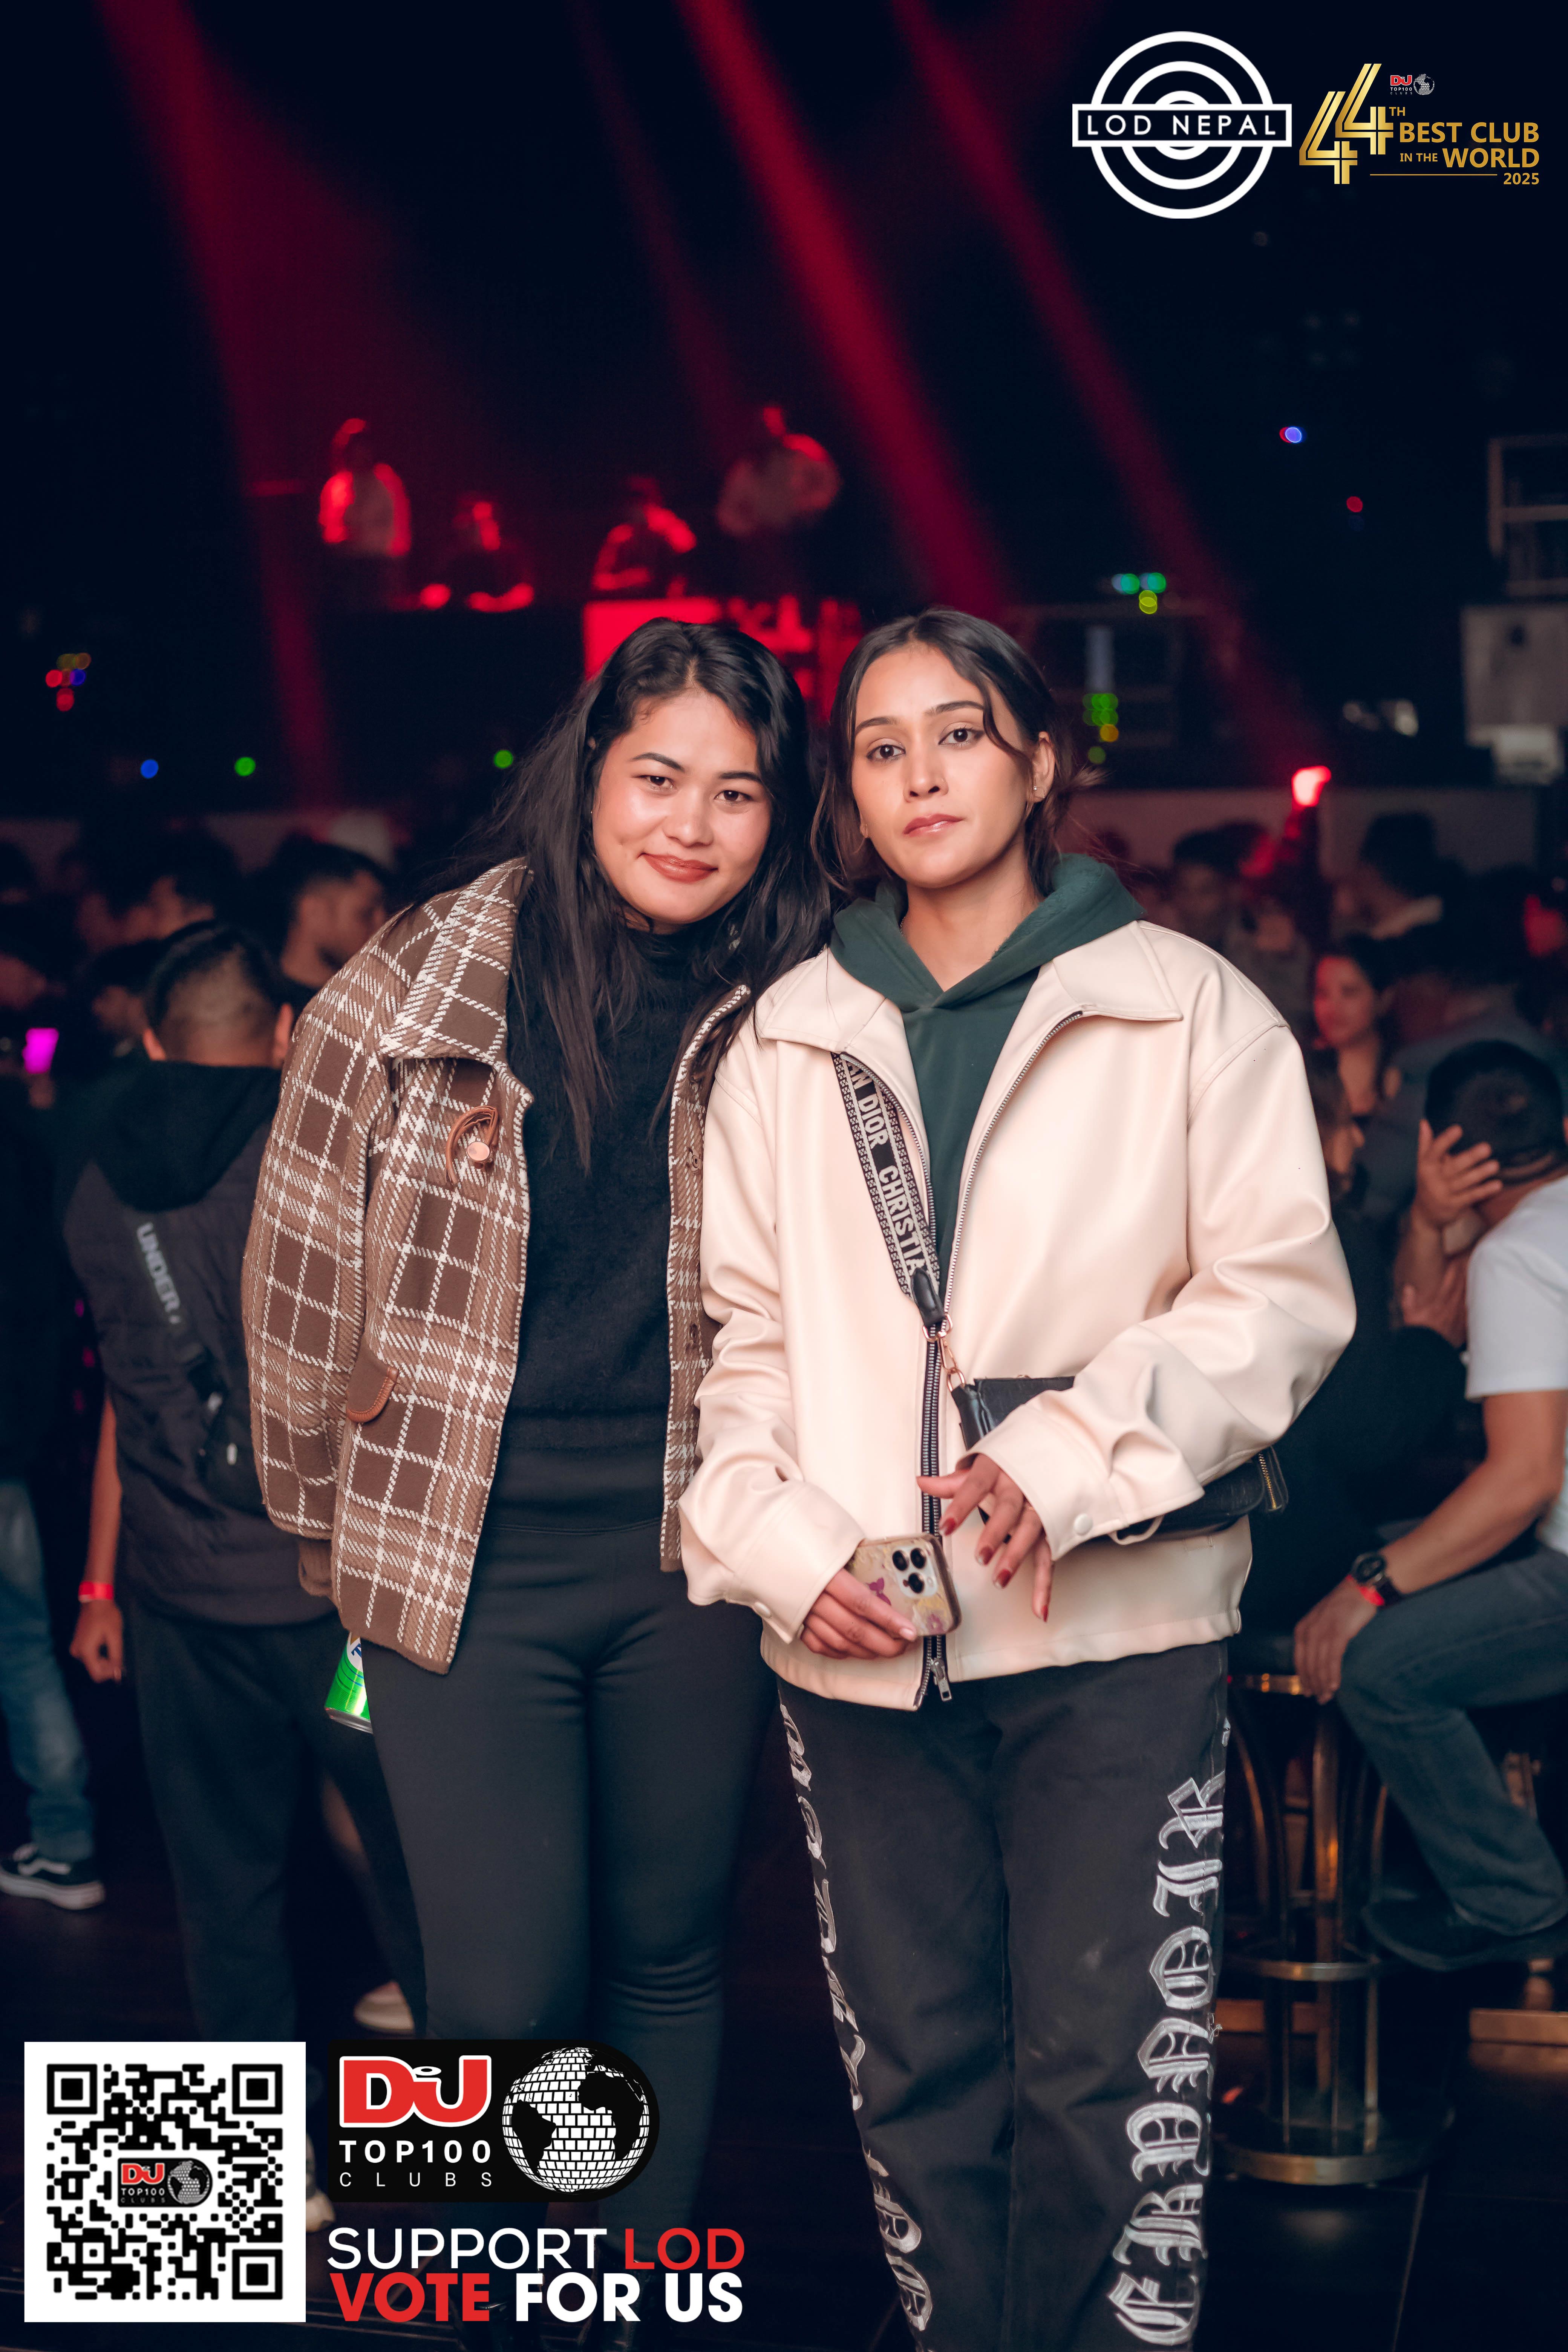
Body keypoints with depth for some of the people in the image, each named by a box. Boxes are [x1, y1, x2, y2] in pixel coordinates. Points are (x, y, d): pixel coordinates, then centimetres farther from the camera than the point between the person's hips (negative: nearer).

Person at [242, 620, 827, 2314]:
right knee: (508, 2000, -2)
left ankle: (648, 2300, 31)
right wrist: (339, 1535, 8)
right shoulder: (405, 998, -8)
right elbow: (302, 1284, 1)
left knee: (668, 1958, 13)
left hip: (685, 1565, 3)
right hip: (466, 1566, -2)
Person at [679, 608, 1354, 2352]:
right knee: (915, 2067, 11)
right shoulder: (786, 1043, 13)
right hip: (858, 1644, 3)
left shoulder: (1186, 1009, 3)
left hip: (1114, 1630, -3)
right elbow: (745, 1330, 10)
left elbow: (1283, 1292, -3)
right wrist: (782, 1546, -5)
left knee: (1108, 2073, -3)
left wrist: (1070, 1458, -15)